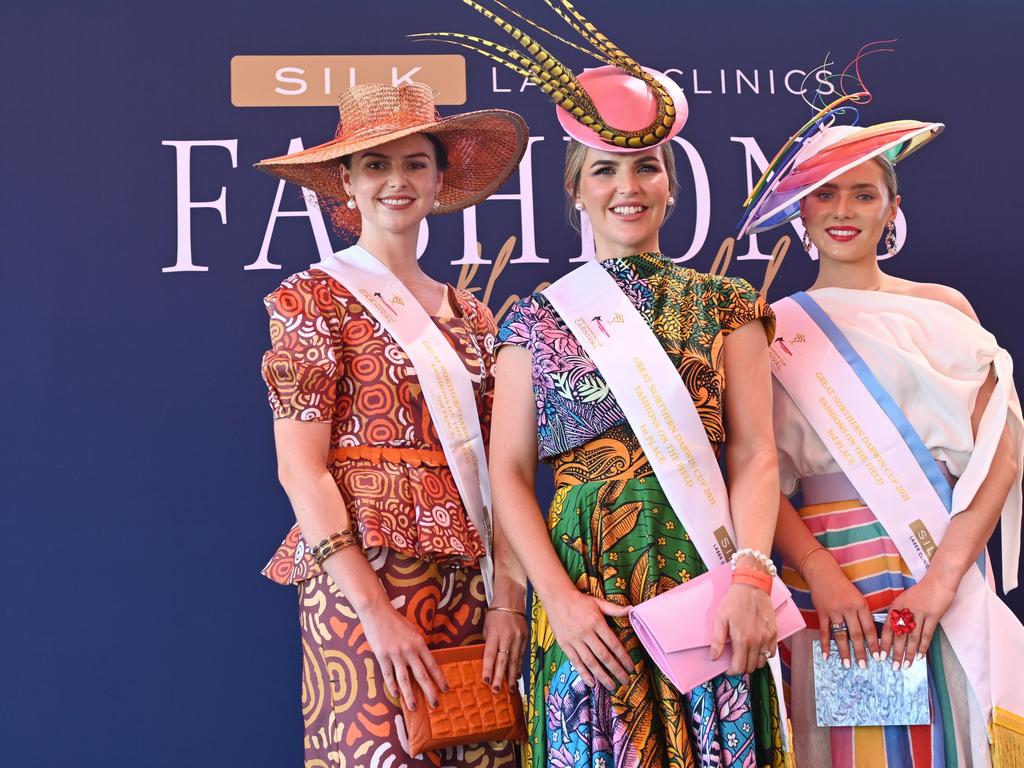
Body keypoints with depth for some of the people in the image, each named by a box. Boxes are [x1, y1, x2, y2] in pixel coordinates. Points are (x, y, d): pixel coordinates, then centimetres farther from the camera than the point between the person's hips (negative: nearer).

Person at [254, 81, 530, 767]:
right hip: (363, 579, -5)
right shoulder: (315, 298, -2)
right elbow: (300, 465, -9)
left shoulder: (470, 314, 14)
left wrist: (507, 596, -1)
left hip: (468, 588, 5)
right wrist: (374, 609, -16)